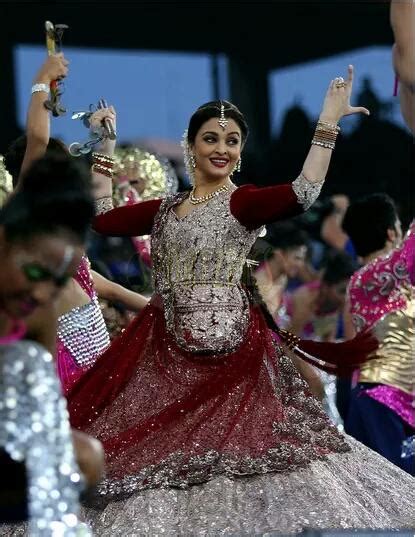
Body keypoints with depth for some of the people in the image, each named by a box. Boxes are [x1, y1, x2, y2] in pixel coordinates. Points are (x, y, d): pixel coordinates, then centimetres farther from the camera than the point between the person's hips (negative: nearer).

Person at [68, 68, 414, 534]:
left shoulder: (243, 202, -3)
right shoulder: (165, 209, 14)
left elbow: (302, 194, -21)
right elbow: (99, 216, 16)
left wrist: (328, 121, -22)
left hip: (230, 348, -5)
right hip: (167, 352, 5)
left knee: (237, 441, -6)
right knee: (158, 448, 5)